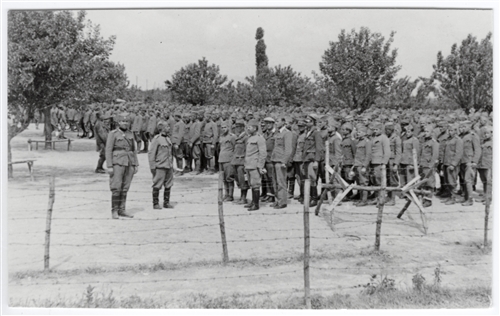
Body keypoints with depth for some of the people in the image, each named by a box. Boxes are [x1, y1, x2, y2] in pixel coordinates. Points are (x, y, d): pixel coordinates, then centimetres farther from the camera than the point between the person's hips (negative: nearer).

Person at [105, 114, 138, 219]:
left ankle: (121, 210, 12)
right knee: (116, 188, -7)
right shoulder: (113, 134, -3)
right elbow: (108, 151, -6)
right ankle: (114, 211, 1)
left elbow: (134, 150, 15)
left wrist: (136, 165, 9)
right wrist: (109, 166, -13)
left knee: (125, 188, 6)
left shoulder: (130, 134, 12)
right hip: (118, 163, -5)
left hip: (129, 163, 5)